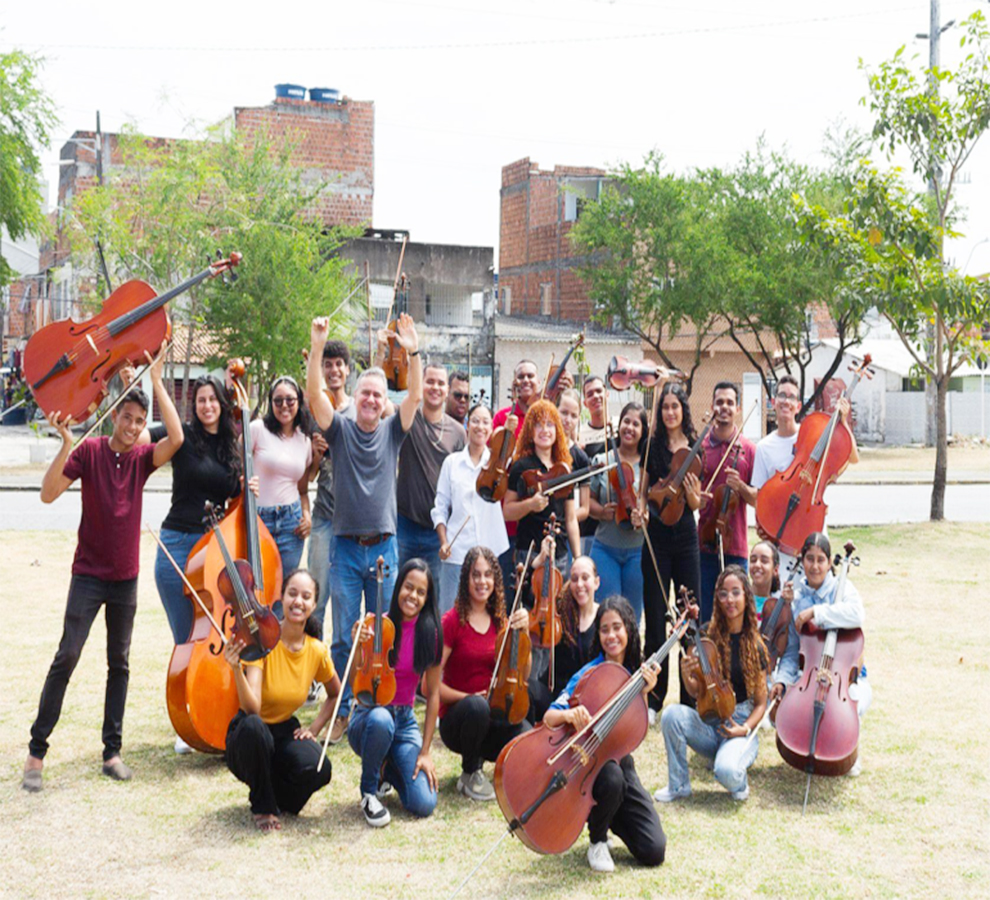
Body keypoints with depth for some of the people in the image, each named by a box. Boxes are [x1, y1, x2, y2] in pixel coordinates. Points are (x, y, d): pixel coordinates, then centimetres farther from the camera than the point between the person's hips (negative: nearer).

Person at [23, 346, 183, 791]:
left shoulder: (143, 457, 1)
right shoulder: (89, 451, -6)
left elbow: (176, 438, -19)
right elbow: (48, 493, -14)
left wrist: (157, 380, -17)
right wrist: (66, 443, -24)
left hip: (126, 578, 3)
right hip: (89, 574, -3)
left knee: (119, 663, 9)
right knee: (67, 657, -6)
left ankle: (112, 751, 17)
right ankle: (37, 751, 3)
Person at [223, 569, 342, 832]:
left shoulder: (317, 651, -8)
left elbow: (335, 695, 13)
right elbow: (252, 708, -30)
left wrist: (314, 729, 0)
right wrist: (236, 669, -45)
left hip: (285, 732, 3)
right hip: (249, 736, -2)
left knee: (318, 770, -30)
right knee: (252, 725, -40)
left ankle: (278, 794, 8)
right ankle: (263, 805, -12)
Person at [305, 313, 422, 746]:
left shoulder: (392, 431, 7)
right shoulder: (340, 429, 3)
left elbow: (416, 396, -5)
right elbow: (315, 395, -10)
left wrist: (413, 352, -17)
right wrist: (317, 348, -21)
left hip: (384, 547, 1)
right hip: (346, 546, -1)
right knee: (343, 636, 2)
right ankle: (341, 711, 11)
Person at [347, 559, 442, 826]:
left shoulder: (430, 633, -4)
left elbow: (433, 694, -1)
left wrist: (425, 751, -4)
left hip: (405, 721, 2)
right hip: (367, 716, -2)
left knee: (424, 804, -18)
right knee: (380, 718, -41)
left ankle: (387, 768, 17)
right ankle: (369, 791, -12)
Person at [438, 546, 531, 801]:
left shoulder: (500, 620, 7)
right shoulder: (452, 621, -9)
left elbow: (522, 675, 1)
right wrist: (469, 697, -20)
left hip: (495, 716, 4)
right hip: (457, 718, -4)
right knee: (477, 706, -40)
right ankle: (470, 773, -11)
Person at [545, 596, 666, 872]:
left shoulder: (636, 671, -2)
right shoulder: (589, 675, -14)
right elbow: (549, 717, -21)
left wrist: (644, 693, -20)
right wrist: (570, 714, -43)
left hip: (620, 761, 4)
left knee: (654, 852, -9)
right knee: (612, 778, -41)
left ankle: (610, 817, 22)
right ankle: (597, 840, -10)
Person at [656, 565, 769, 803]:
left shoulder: (755, 647, -3)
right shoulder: (709, 639, 0)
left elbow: (761, 702, 1)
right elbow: (698, 692, 6)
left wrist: (745, 729, -16)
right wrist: (686, 676, -16)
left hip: (740, 726, -3)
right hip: (709, 723, 3)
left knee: (727, 771, -34)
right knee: (671, 714, -28)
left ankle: (739, 782, 6)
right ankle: (678, 785, -7)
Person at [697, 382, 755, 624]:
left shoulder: (748, 449, 3)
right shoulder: (699, 446, 5)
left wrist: (740, 486, -14)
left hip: (736, 544, -1)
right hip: (704, 543, 1)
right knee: (705, 616, 5)